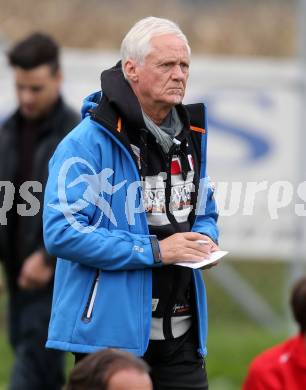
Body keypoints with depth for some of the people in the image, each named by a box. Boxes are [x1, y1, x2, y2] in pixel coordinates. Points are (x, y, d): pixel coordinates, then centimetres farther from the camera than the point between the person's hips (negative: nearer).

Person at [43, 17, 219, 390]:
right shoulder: (88, 142, -12)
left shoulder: (191, 136, 13)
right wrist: (154, 251, -19)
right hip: (112, 332, -6)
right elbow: (61, 233, -20)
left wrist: (204, 240, 0)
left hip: (181, 333, 7)